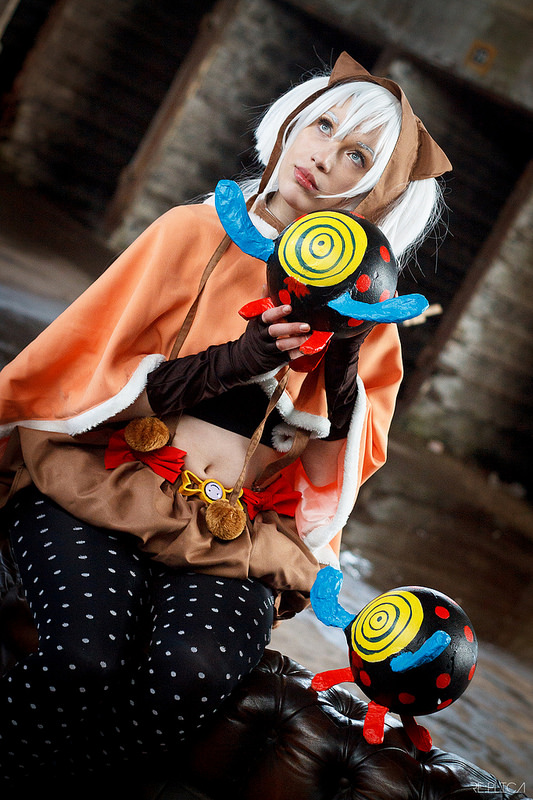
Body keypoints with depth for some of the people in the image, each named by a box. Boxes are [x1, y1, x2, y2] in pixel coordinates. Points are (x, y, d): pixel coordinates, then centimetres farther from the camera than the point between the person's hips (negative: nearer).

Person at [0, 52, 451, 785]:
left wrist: (341, 374, -10)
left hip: (237, 531, 2)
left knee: (195, 676, -30)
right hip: (106, 479, -1)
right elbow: (82, 373, 3)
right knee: (90, 660, -32)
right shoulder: (194, 233, 8)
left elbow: (345, 468, 8)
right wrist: (228, 363, -10)